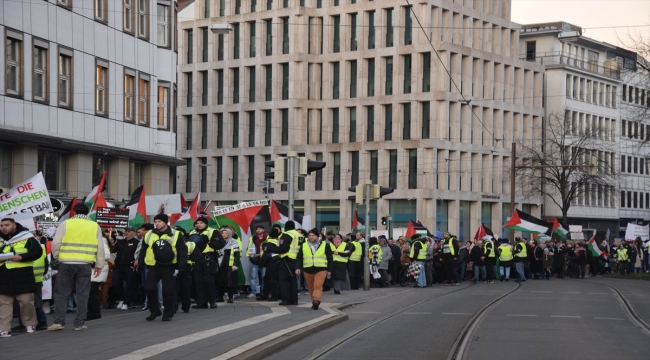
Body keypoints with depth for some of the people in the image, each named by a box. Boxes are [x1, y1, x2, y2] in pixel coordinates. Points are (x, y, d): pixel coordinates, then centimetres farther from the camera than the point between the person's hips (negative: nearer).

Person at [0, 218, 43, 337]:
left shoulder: (26, 238, -5)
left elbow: (38, 251, -7)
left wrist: (21, 257, -19)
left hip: (22, 275, -4)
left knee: (26, 301, 2)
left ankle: (30, 325, 16)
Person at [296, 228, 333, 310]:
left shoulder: (325, 245, 5)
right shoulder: (303, 246, 9)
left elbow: (330, 258, 8)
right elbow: (299, 258, 9)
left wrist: (329, 270, 5)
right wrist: (298, 268, -4)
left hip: (321, 270, -3)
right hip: (307, 270, 3)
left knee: (318, 286, -17)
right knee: (311, 287, 8)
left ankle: (316, 301, -25)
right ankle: (314, 302, 19)